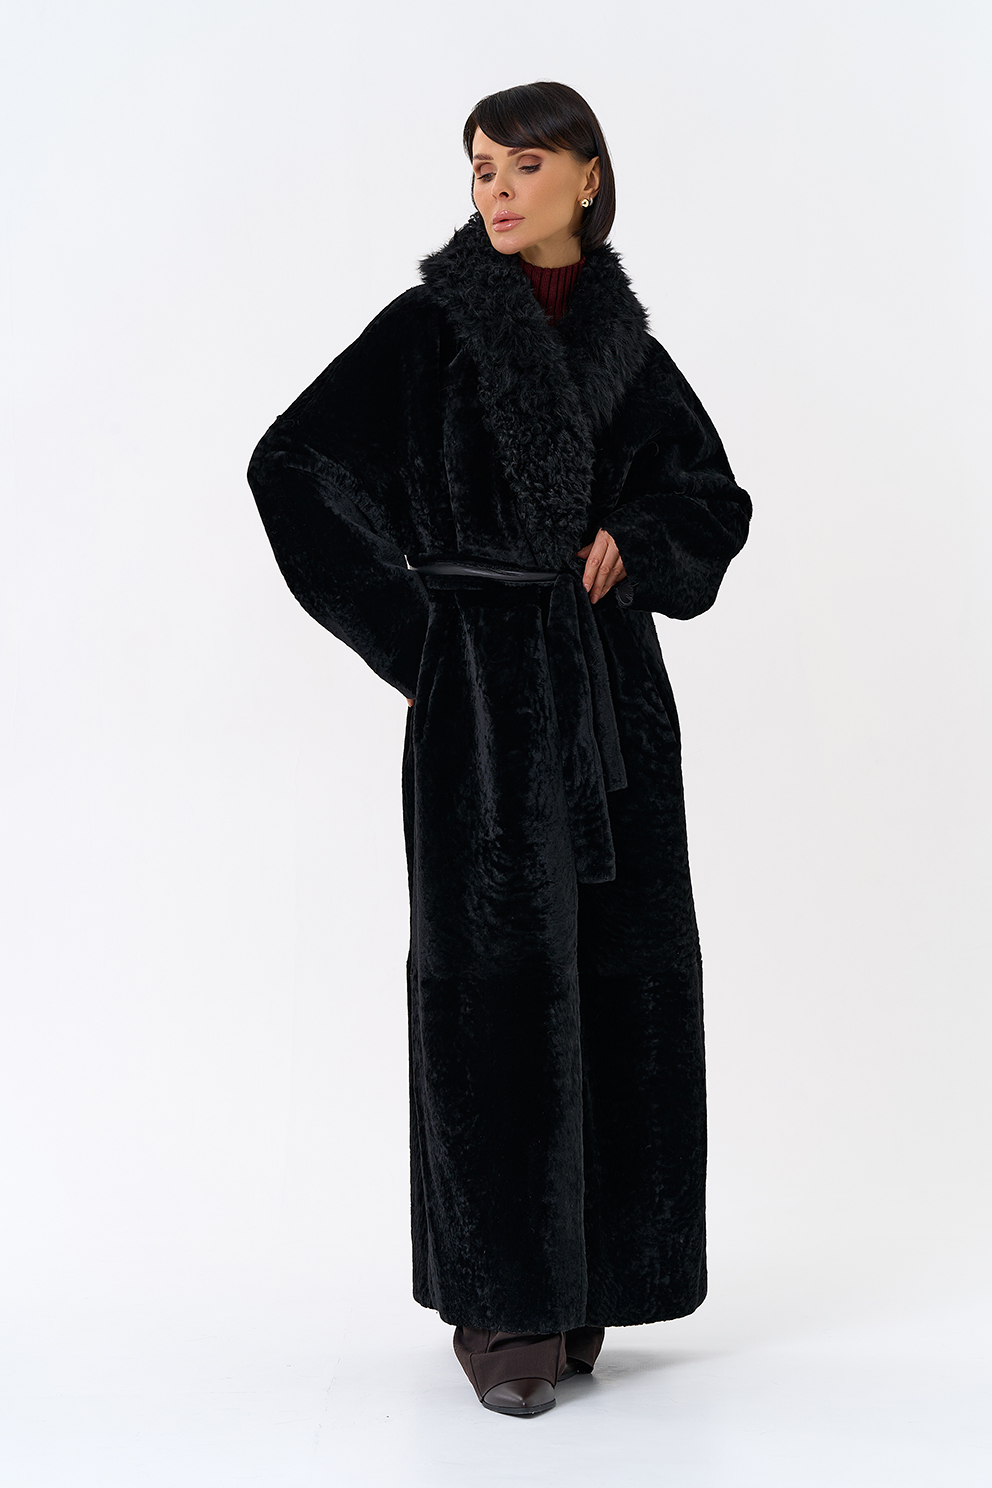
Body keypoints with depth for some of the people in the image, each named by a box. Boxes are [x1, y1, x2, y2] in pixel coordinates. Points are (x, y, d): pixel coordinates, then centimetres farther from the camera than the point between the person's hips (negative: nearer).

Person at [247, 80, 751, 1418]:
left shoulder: (625, 341, 13)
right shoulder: (429, 326, -1)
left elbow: (716, 499, 19)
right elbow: (291, 465, -6)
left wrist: (633, 536, -3)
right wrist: (410, 628, -8)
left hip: (612, 689, 5)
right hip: (483, 693, -4)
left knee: (621, 974, 5)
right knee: (498, 980, -5)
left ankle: (585, 1270, 20)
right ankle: (498, 1301, 5)